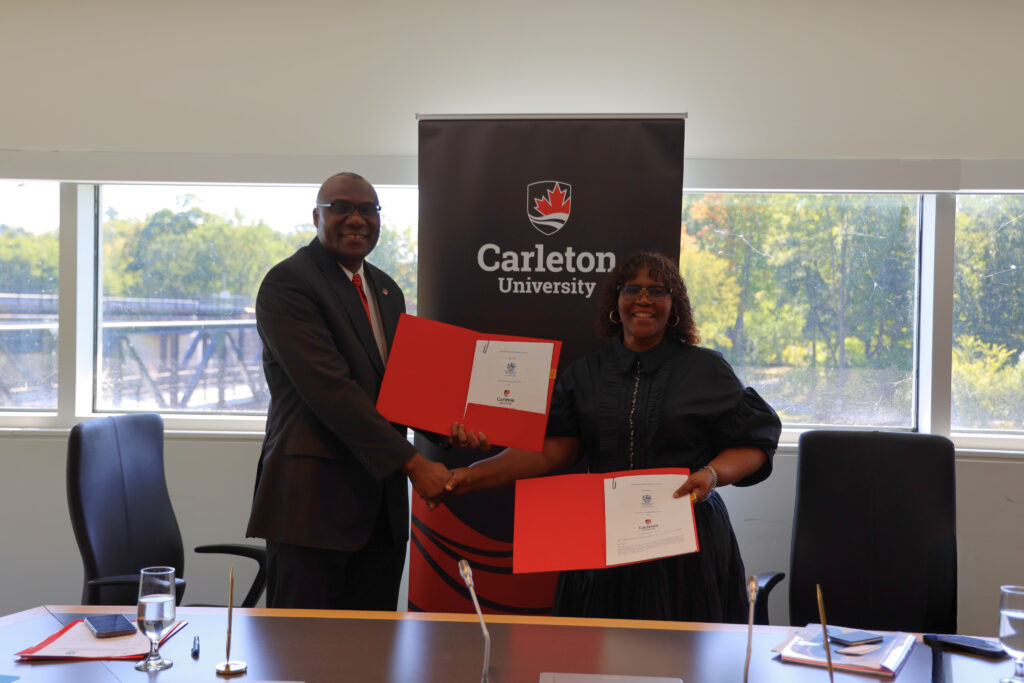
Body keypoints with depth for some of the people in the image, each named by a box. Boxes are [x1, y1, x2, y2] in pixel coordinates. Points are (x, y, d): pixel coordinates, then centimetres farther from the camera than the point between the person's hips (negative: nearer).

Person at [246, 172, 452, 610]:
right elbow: (330, 389, -17)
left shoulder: (387, 290, 18)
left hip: (381, 500, 7)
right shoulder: (287, 283, -8)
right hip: (313, 497, -7)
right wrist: (412, 463, -19)